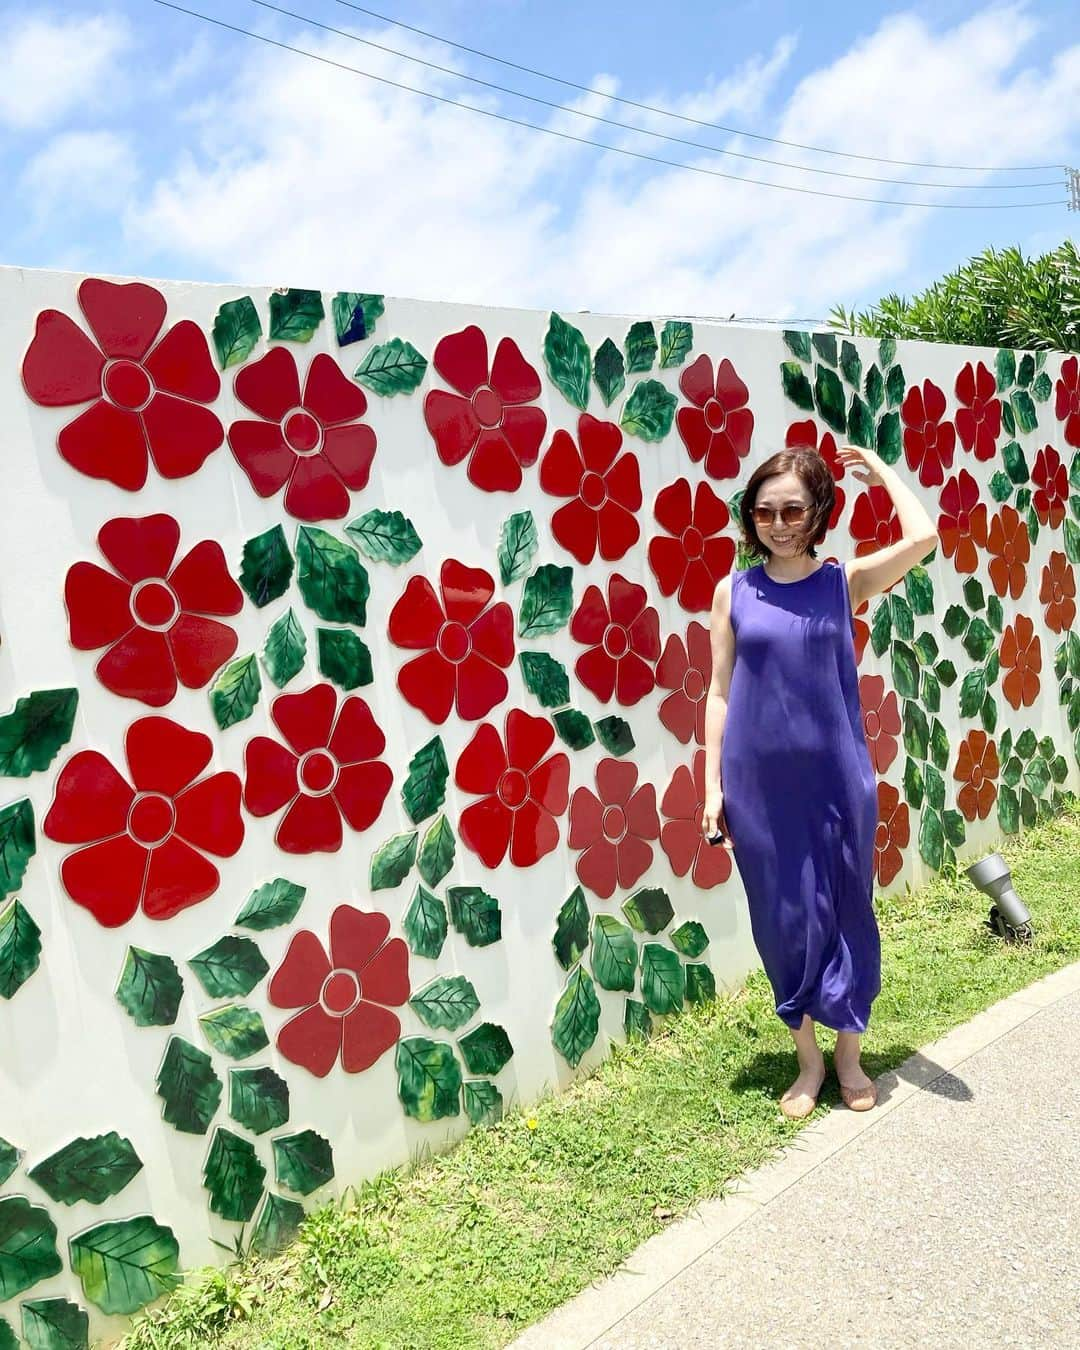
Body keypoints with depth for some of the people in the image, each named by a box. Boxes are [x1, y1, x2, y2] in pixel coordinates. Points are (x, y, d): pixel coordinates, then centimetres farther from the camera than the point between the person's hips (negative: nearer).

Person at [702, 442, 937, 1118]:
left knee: (845, 916, 11)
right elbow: (721, 692, 3)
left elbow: (923, 537, -17)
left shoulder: (845, 581, 0)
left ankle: (849, 1054, 31)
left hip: (837, 781, 0)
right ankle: (809, 1060, 30)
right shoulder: (734, 592, 2)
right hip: (760, 787, 1)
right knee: (784, 924, 10)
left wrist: (881, 469, -2)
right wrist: (713, 783, 0)